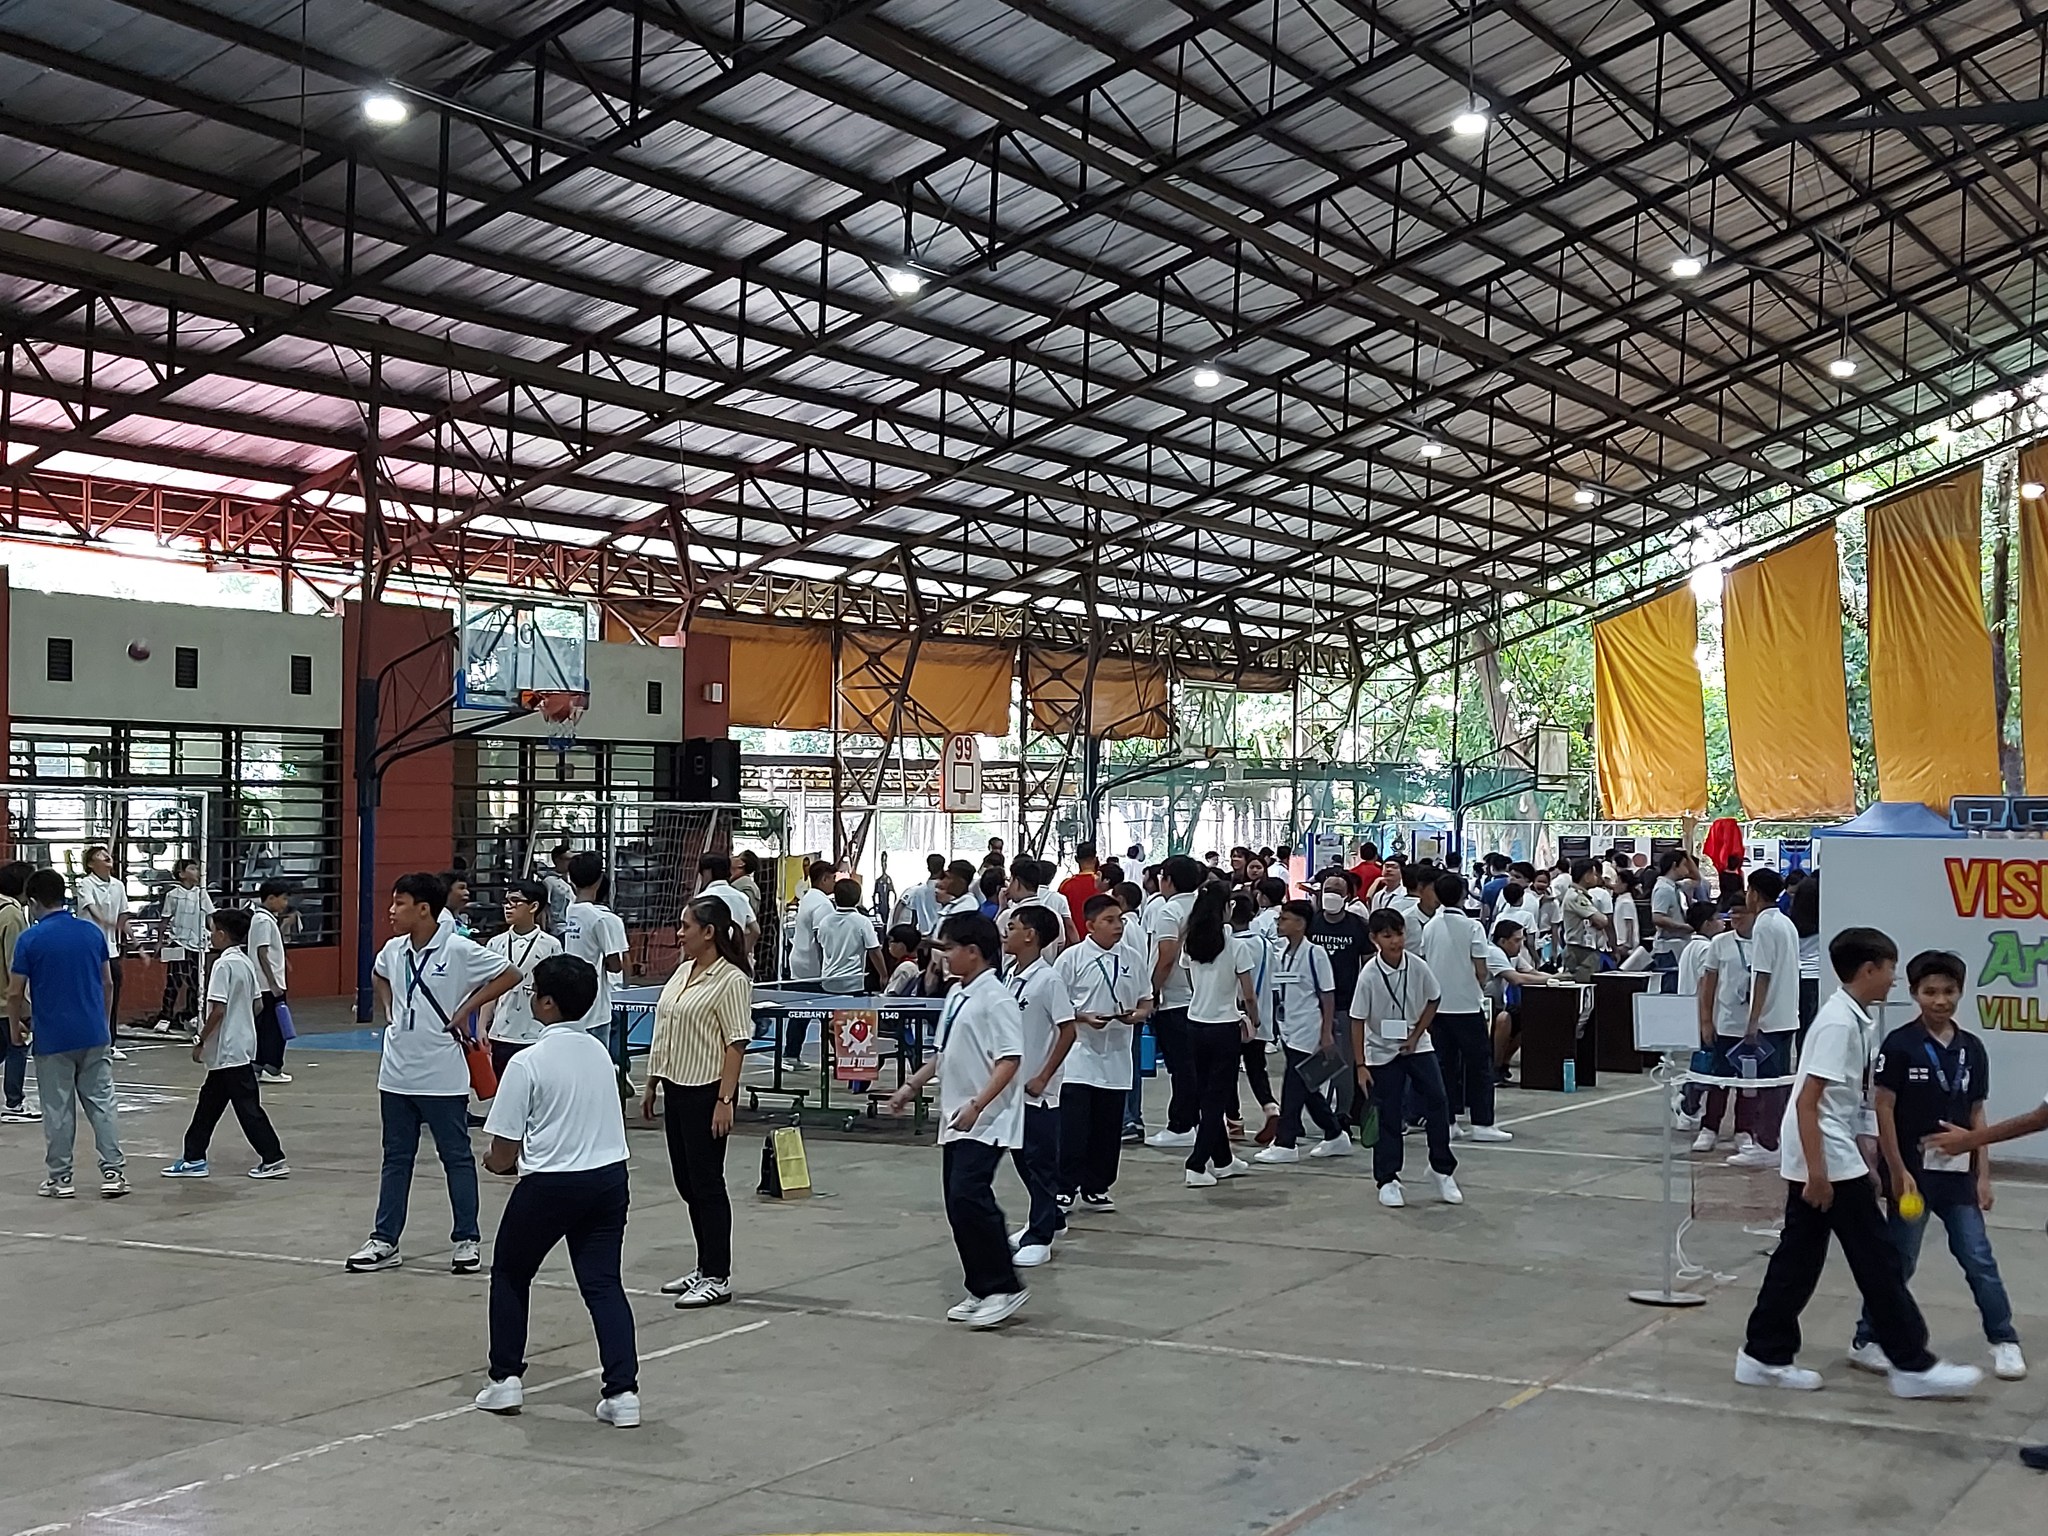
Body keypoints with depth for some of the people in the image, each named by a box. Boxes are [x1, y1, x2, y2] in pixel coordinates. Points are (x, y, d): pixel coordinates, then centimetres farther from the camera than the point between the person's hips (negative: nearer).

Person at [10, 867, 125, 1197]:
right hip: (94, 1034, 3)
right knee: (102, 1103, 8)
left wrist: (15, 1027, 10)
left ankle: (59, 1178, 12)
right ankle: (113, 1171, 4)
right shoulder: (93, 931, 3)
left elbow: (15, 993, -7)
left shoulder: (30, 939, -10)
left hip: (53, 1038, -3)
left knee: (58, 1111, 6)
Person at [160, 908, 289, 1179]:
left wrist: (201, 1041, -12)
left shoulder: (224, 965, -17)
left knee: (247, 1106, -5)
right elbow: (256, 1004, 14)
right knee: (209, 1102, 15)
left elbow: (218, 1009, -21)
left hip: (229, 1051, -9)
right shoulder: (245, 962, 10)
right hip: (241, 1045, 9)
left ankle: (273, 1159, -2)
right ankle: (194, 1158, 19)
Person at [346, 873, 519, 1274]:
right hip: (396, 1074, 6)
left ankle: (466, 1241, 14)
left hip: (442, 1077, -6)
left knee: (457, 1157, 6)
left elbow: (511, 975, -11)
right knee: (396, 1158, 12)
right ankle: (384, 1241, 18)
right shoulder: (393, 950, 4)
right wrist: (388, 1009, 10)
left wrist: (466, 1009, -11)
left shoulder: (459, 950, -14)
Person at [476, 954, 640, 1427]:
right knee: (604, 1283, 6)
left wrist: (495, 1161, 13)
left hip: (550, 1185, -5)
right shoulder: (599, 1052, 6)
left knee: (509, 1274, 17)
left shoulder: (527, 1062, -13)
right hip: (610, 1176, 5)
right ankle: (622, 1391, -4)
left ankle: (506, 1378, 18)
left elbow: (503, 1155, -11)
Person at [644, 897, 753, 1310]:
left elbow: (736, 1044, -17)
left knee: (706, 1183, -3)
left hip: (706, 1093, -9)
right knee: (686, 1183, 13)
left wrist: (725, 1101, -21)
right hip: (676, 1090, 9)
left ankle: (717, 1278, 4)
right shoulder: (682, 972, 13)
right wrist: (652, 1085, 19)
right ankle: (705, 1267, 23)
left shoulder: (731, 980, -13)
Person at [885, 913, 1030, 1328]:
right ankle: (981, 1290, 18)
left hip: (986, 1121, -9)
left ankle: (1004, 1287, -8)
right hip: (956, 1120, 9)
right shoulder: (957, 997, 14)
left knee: (968, 1196, -18)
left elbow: (1009, 1060, -21)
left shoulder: (995, 999, -15)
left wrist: (977, 1106, -28)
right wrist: (911, 1086, 22)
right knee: (959, 1204, 9)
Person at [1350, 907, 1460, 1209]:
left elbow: (1432, 1002, 5)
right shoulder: (1369, 975, -18)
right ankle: (1387, 1181, 13)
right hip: (1382, 1053, -2)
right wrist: (1361, 1066, -12)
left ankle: (1442, 1170, 11)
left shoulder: (1418, 967, -11)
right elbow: (1358, 1021, -12)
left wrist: (1416, 1035, -6)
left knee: (1437, 1105, -4)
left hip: (1417, 1046, 2)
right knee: (1387, 1119, 1)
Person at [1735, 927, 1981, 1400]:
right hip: (1827, 1162, -10)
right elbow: (1808, 1101, -22)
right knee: (1878, 1260, -2)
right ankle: (1912, 1365, 6)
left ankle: (1764, 1356, 16)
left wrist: (1861, 1167, 26)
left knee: (1799, 1258, 12)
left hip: (1822, 1162, 10)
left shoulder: (1849, 1017, 12)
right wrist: (1819, 1173, -23)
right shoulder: (1840, 1022, -17)